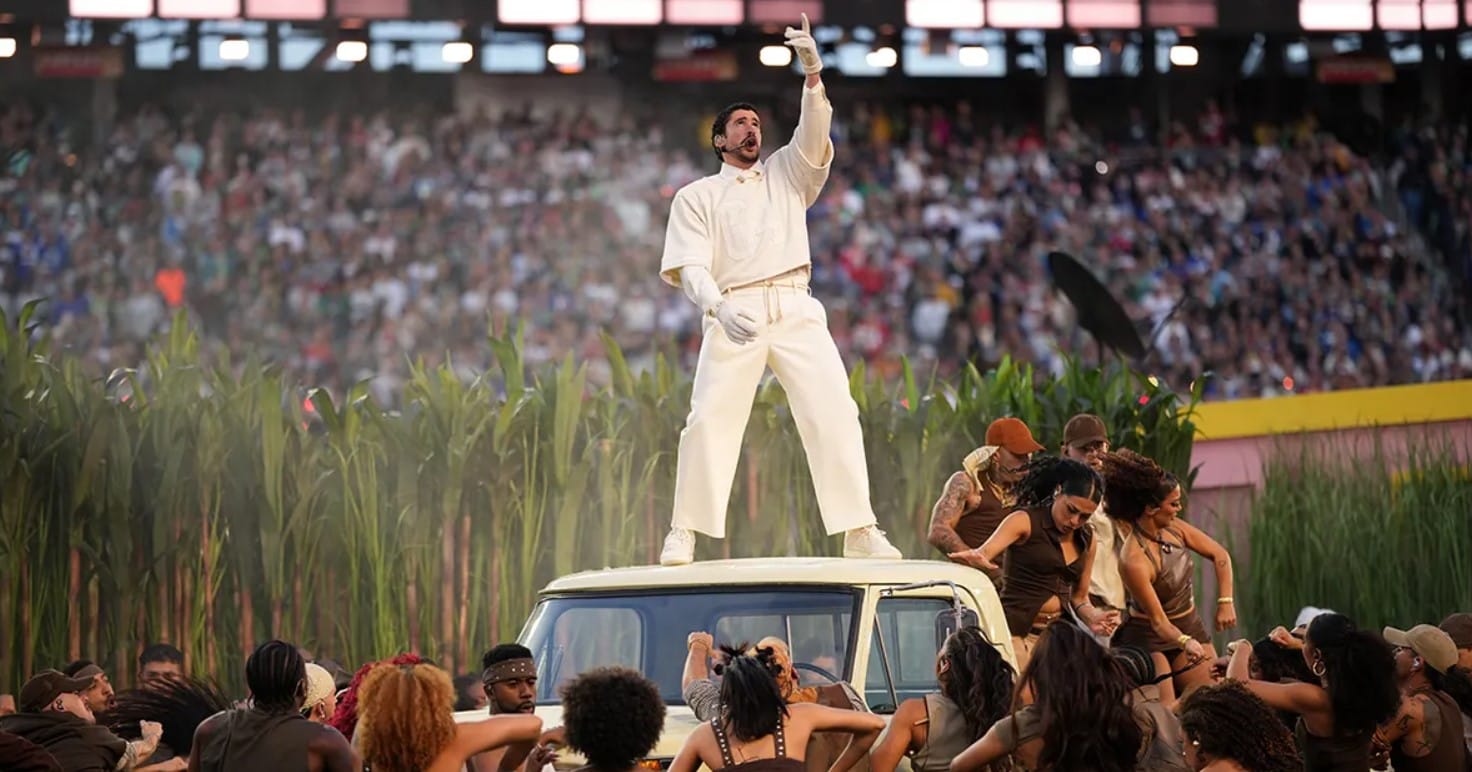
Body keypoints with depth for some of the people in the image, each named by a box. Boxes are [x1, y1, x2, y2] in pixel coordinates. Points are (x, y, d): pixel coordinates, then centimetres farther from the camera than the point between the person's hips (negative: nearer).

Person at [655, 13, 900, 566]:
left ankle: (859, 532, -13)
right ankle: (684, 534, -7)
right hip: (734, 310, -2)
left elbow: (813, 137, 5)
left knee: (835, 413, -11)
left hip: (795, 309, 2)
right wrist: (719, 309, -18)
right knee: (710, 420, -13)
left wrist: (812, 73, -11)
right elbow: (690, 266, 2)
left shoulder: (786, 175, 24)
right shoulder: (696, 196, 16)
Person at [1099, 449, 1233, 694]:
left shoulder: (1174, 528, -8)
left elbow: (1220, 555, 4)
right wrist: (1185, 642, -43)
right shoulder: (1134, 561, -29)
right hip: (1149, 637, -7)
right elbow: (1158, 620, -26)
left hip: (1190, 627, 7)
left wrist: (1225, 603, -5)